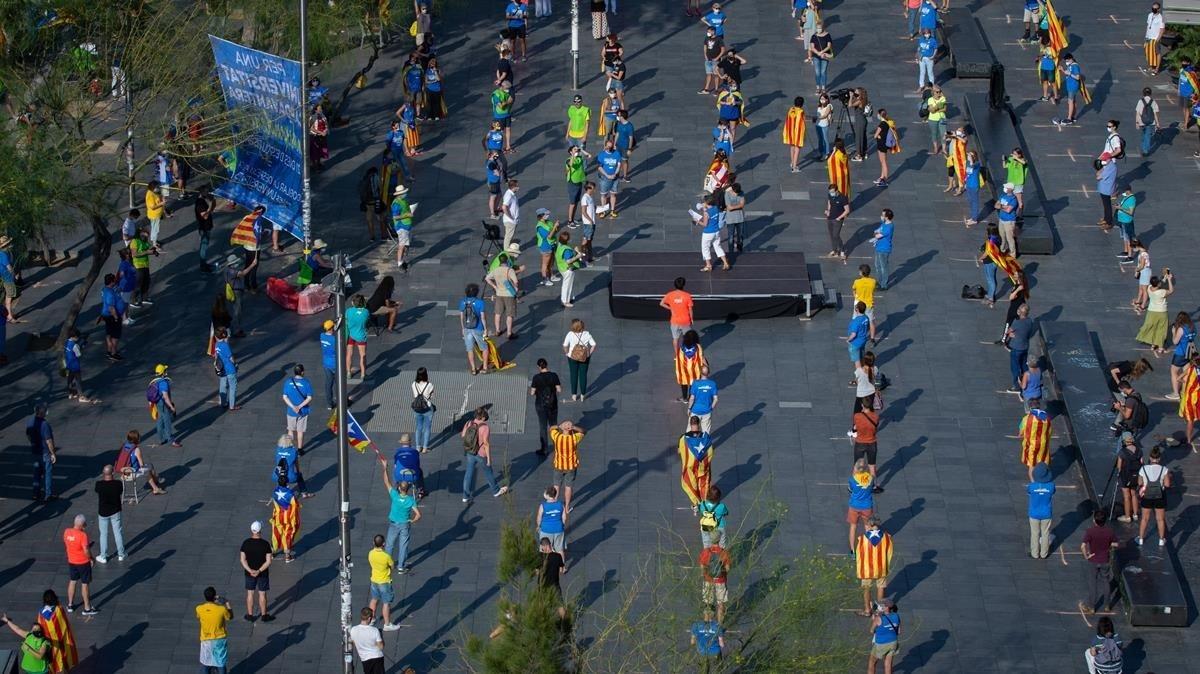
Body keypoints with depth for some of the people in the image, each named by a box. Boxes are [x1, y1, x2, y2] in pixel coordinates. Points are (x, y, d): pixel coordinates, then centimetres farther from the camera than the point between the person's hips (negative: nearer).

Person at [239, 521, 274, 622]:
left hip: (249, 573, 2)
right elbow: (268, 561, -17)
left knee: (250, 594, 14)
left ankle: (250, 615, 22)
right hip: (263, 574, -2)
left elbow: (242, 559, -9)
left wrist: (250, 571, -12)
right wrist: (259, 571, -16)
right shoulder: (265, 544, -16)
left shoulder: (246, 543, -10)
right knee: (262, 594, 10)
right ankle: (264, 615, 21)